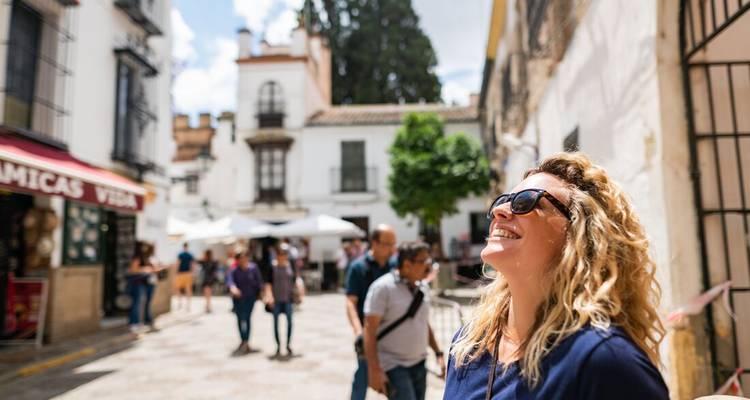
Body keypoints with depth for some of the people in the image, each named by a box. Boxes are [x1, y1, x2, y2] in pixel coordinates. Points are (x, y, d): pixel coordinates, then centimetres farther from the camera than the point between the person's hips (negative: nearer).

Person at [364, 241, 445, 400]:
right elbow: (369, 330, -15)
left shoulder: (423, 288, 8)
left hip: (419, 365, 7)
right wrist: (374, 369, -19)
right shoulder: (383, 287, -13)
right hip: (394, 367, -7)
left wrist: (438, 353, 15)